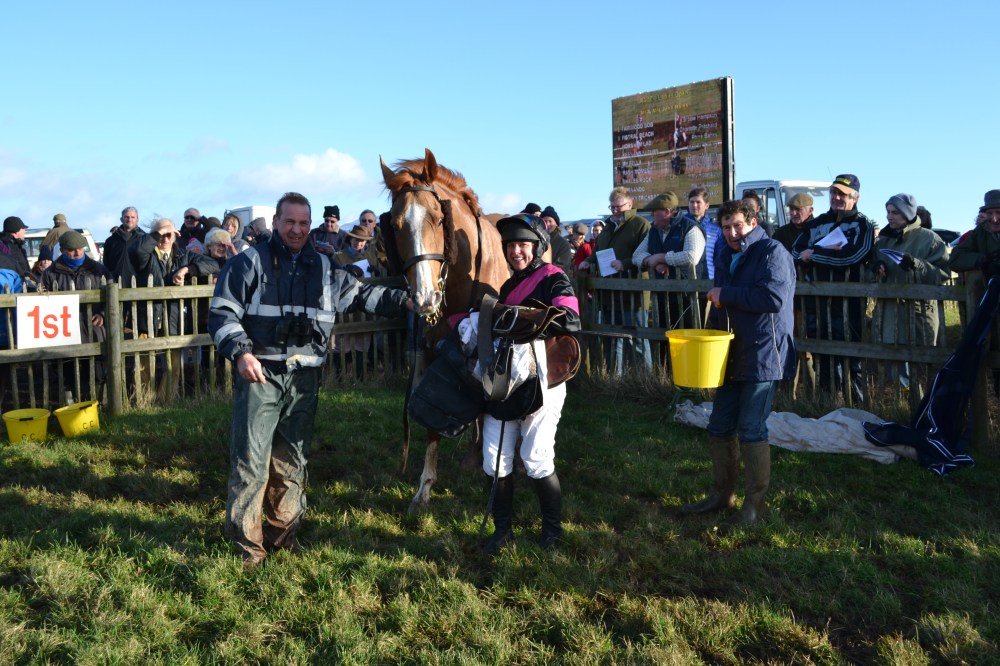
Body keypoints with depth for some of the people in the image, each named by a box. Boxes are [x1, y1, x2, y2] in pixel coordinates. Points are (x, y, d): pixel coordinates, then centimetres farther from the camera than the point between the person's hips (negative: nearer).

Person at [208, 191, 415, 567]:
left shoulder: (324, 268, 12)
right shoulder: (249, 263, 0)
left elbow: (362, 296, 18)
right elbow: (223, 313, -4)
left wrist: (403, 300, 6)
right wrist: (240, 352, -19)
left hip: (304, 377, 4)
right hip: (259, 373, -4)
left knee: (292, 460, 13)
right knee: (251, 458, -4)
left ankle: (283, 532, 28)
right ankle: (246, 541, 9)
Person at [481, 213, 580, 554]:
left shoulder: (554, 279, -6)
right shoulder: (508, 286, 15)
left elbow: (571, 322, -22)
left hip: (542, 382, -6)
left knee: (536, 459, -2)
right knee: (495, 458, 5)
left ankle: (552, 528, 20)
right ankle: (503, 528, 23)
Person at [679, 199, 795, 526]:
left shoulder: (772, 252, -11)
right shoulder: (725, 255, 14)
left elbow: (774, 297, -25)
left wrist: (725, 295, -17)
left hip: (762, 356, -8)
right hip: (731, 355, 8)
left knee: (751, 430, -3)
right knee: (720, 427, 12)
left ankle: (754, 503, 11)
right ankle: (722, 493, 27)